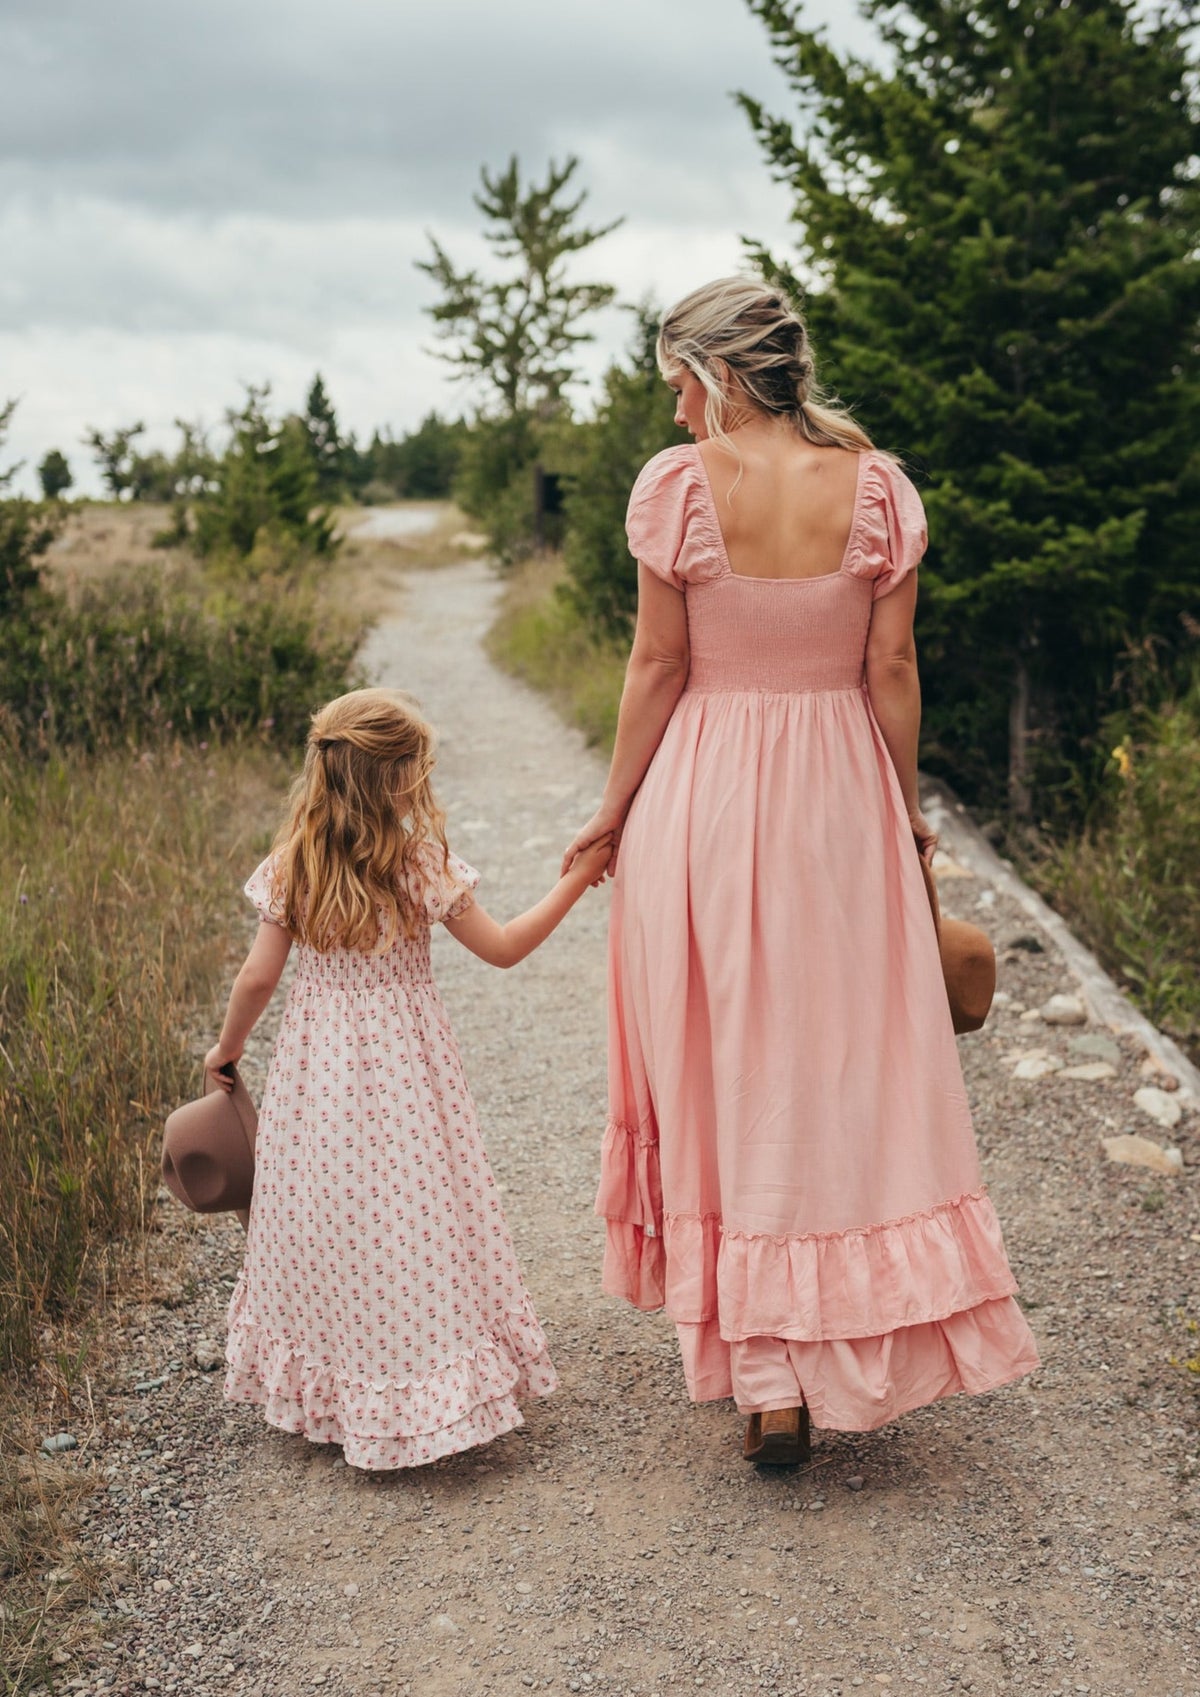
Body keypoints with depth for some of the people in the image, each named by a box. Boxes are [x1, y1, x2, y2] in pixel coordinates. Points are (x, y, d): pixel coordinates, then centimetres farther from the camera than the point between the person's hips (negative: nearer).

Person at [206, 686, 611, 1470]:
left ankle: (328, 1383, 27)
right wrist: (577, 880, 1)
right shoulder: (425, 867, -15)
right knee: (410, 1220, 9)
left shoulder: (289, 870, -6)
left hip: (318, 1067, 3)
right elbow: (504, 949, -7)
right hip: (405, 1067, -3)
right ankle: (423, 1376, 17)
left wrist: (227, 1050, 15)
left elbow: (258, 978, -2)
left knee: (330, 1222, 15)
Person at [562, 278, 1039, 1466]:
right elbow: (891, 672, -1)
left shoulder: (677, 484, -8)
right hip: (839, 803, 2)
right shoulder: (875, 486, -2)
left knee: (726, 1072, 8)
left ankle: (767, 1379, 13)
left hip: (704, 802, -2)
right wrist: (908, 811, 11)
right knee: (852, 1068, 14)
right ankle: (855, 1348, 25)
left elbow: (658, 666, -6)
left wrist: (614, 813, 5)